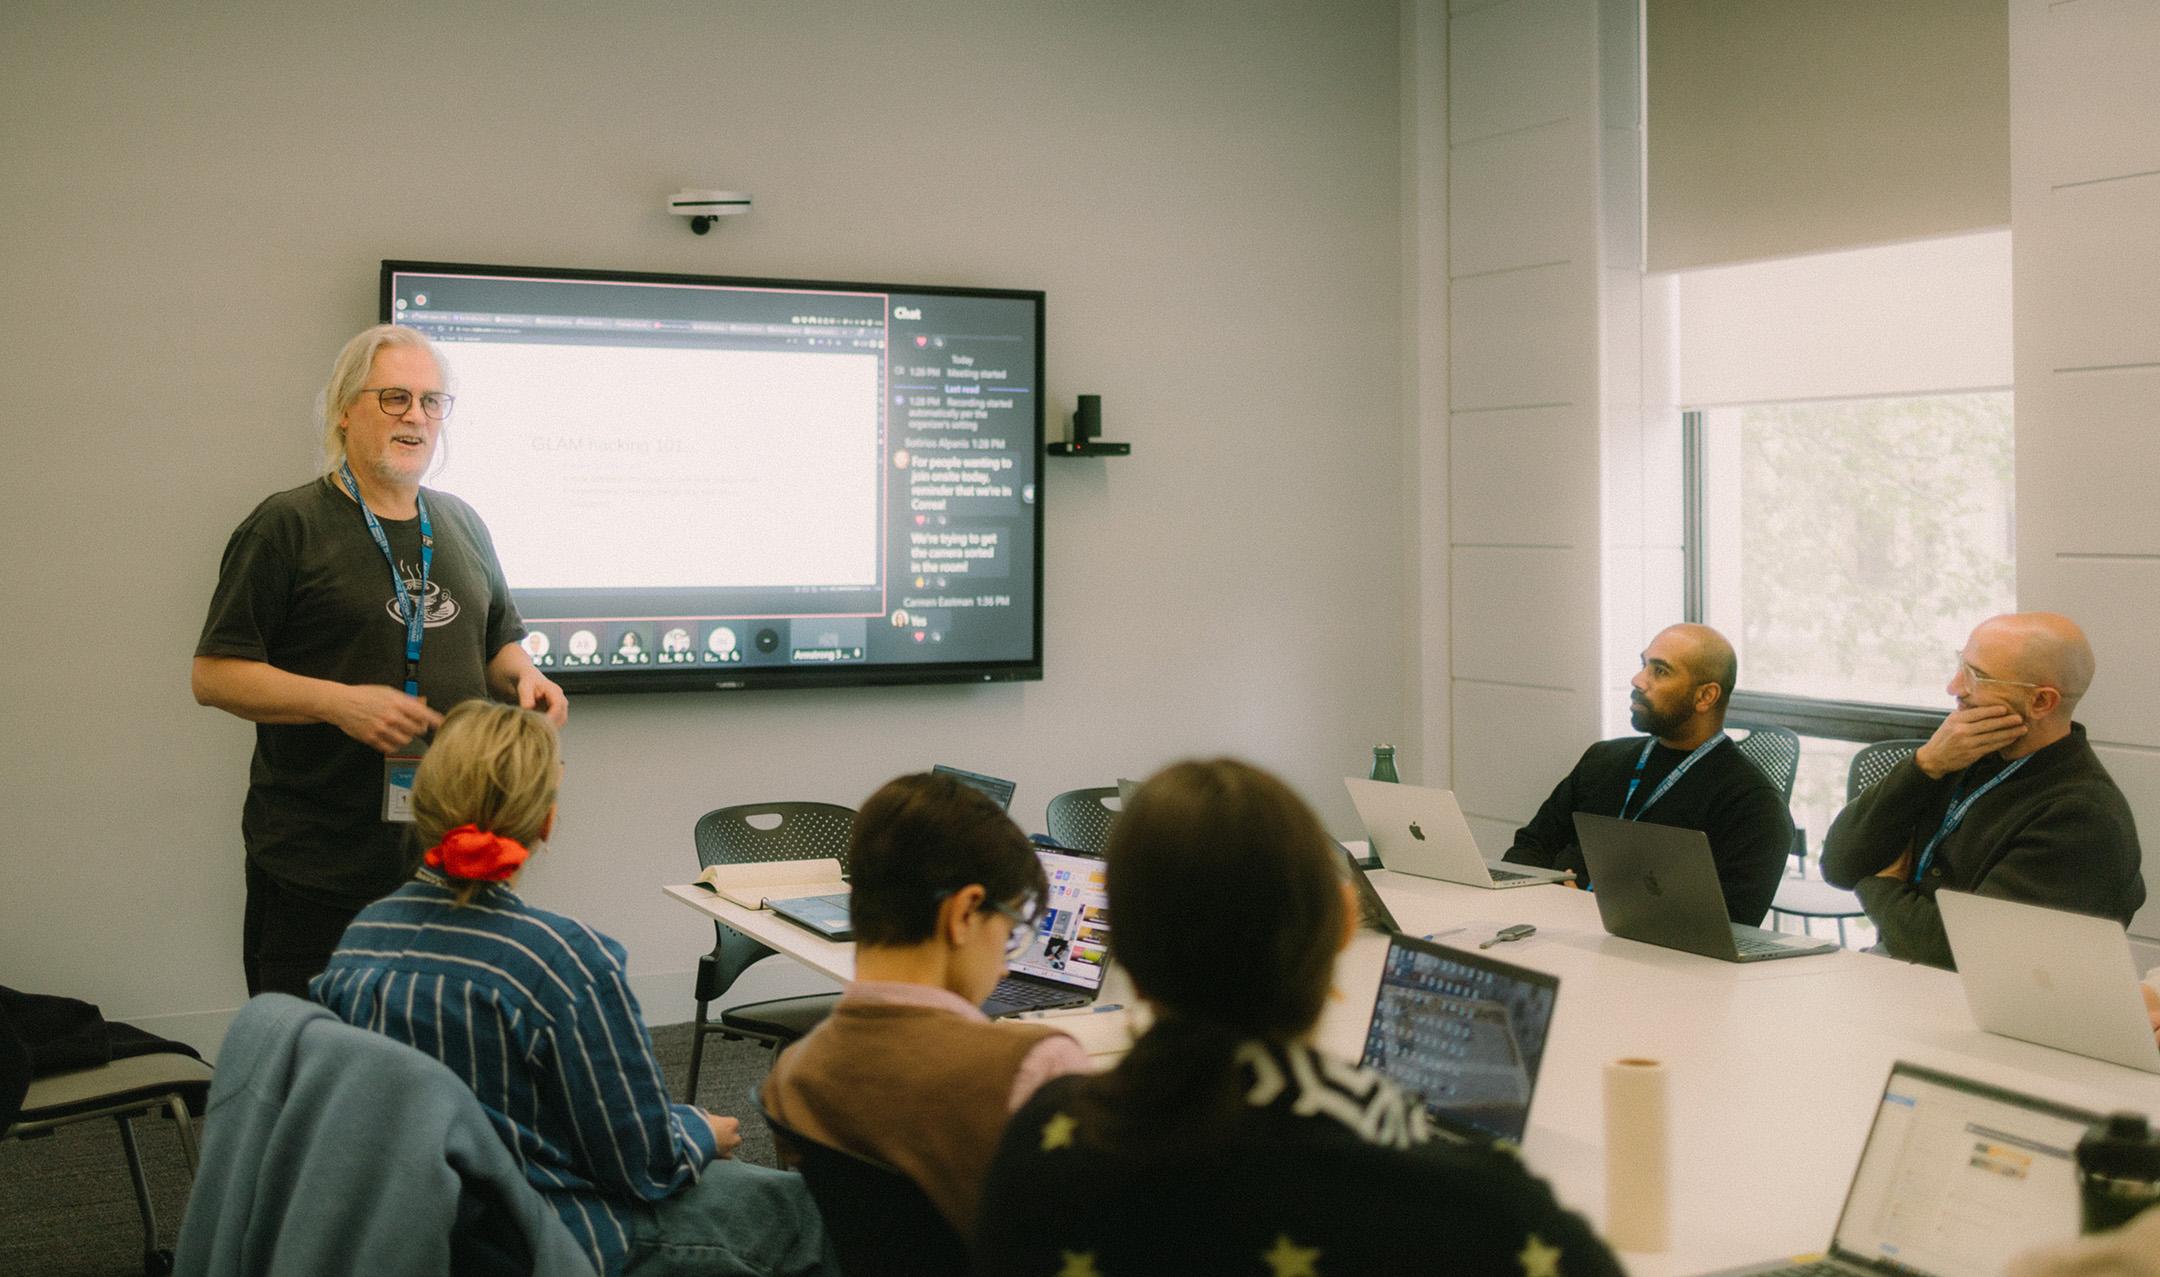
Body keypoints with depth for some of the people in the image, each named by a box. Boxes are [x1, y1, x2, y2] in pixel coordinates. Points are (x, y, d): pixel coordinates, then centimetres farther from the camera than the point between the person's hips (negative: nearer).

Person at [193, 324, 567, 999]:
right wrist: (340, 702, -22)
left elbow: (500, 642, 25)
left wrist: (524, 676, 1)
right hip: (317, 864, -5)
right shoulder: (288, 526, -4)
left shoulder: (461, 524, 14)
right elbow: (213, 675, -8)